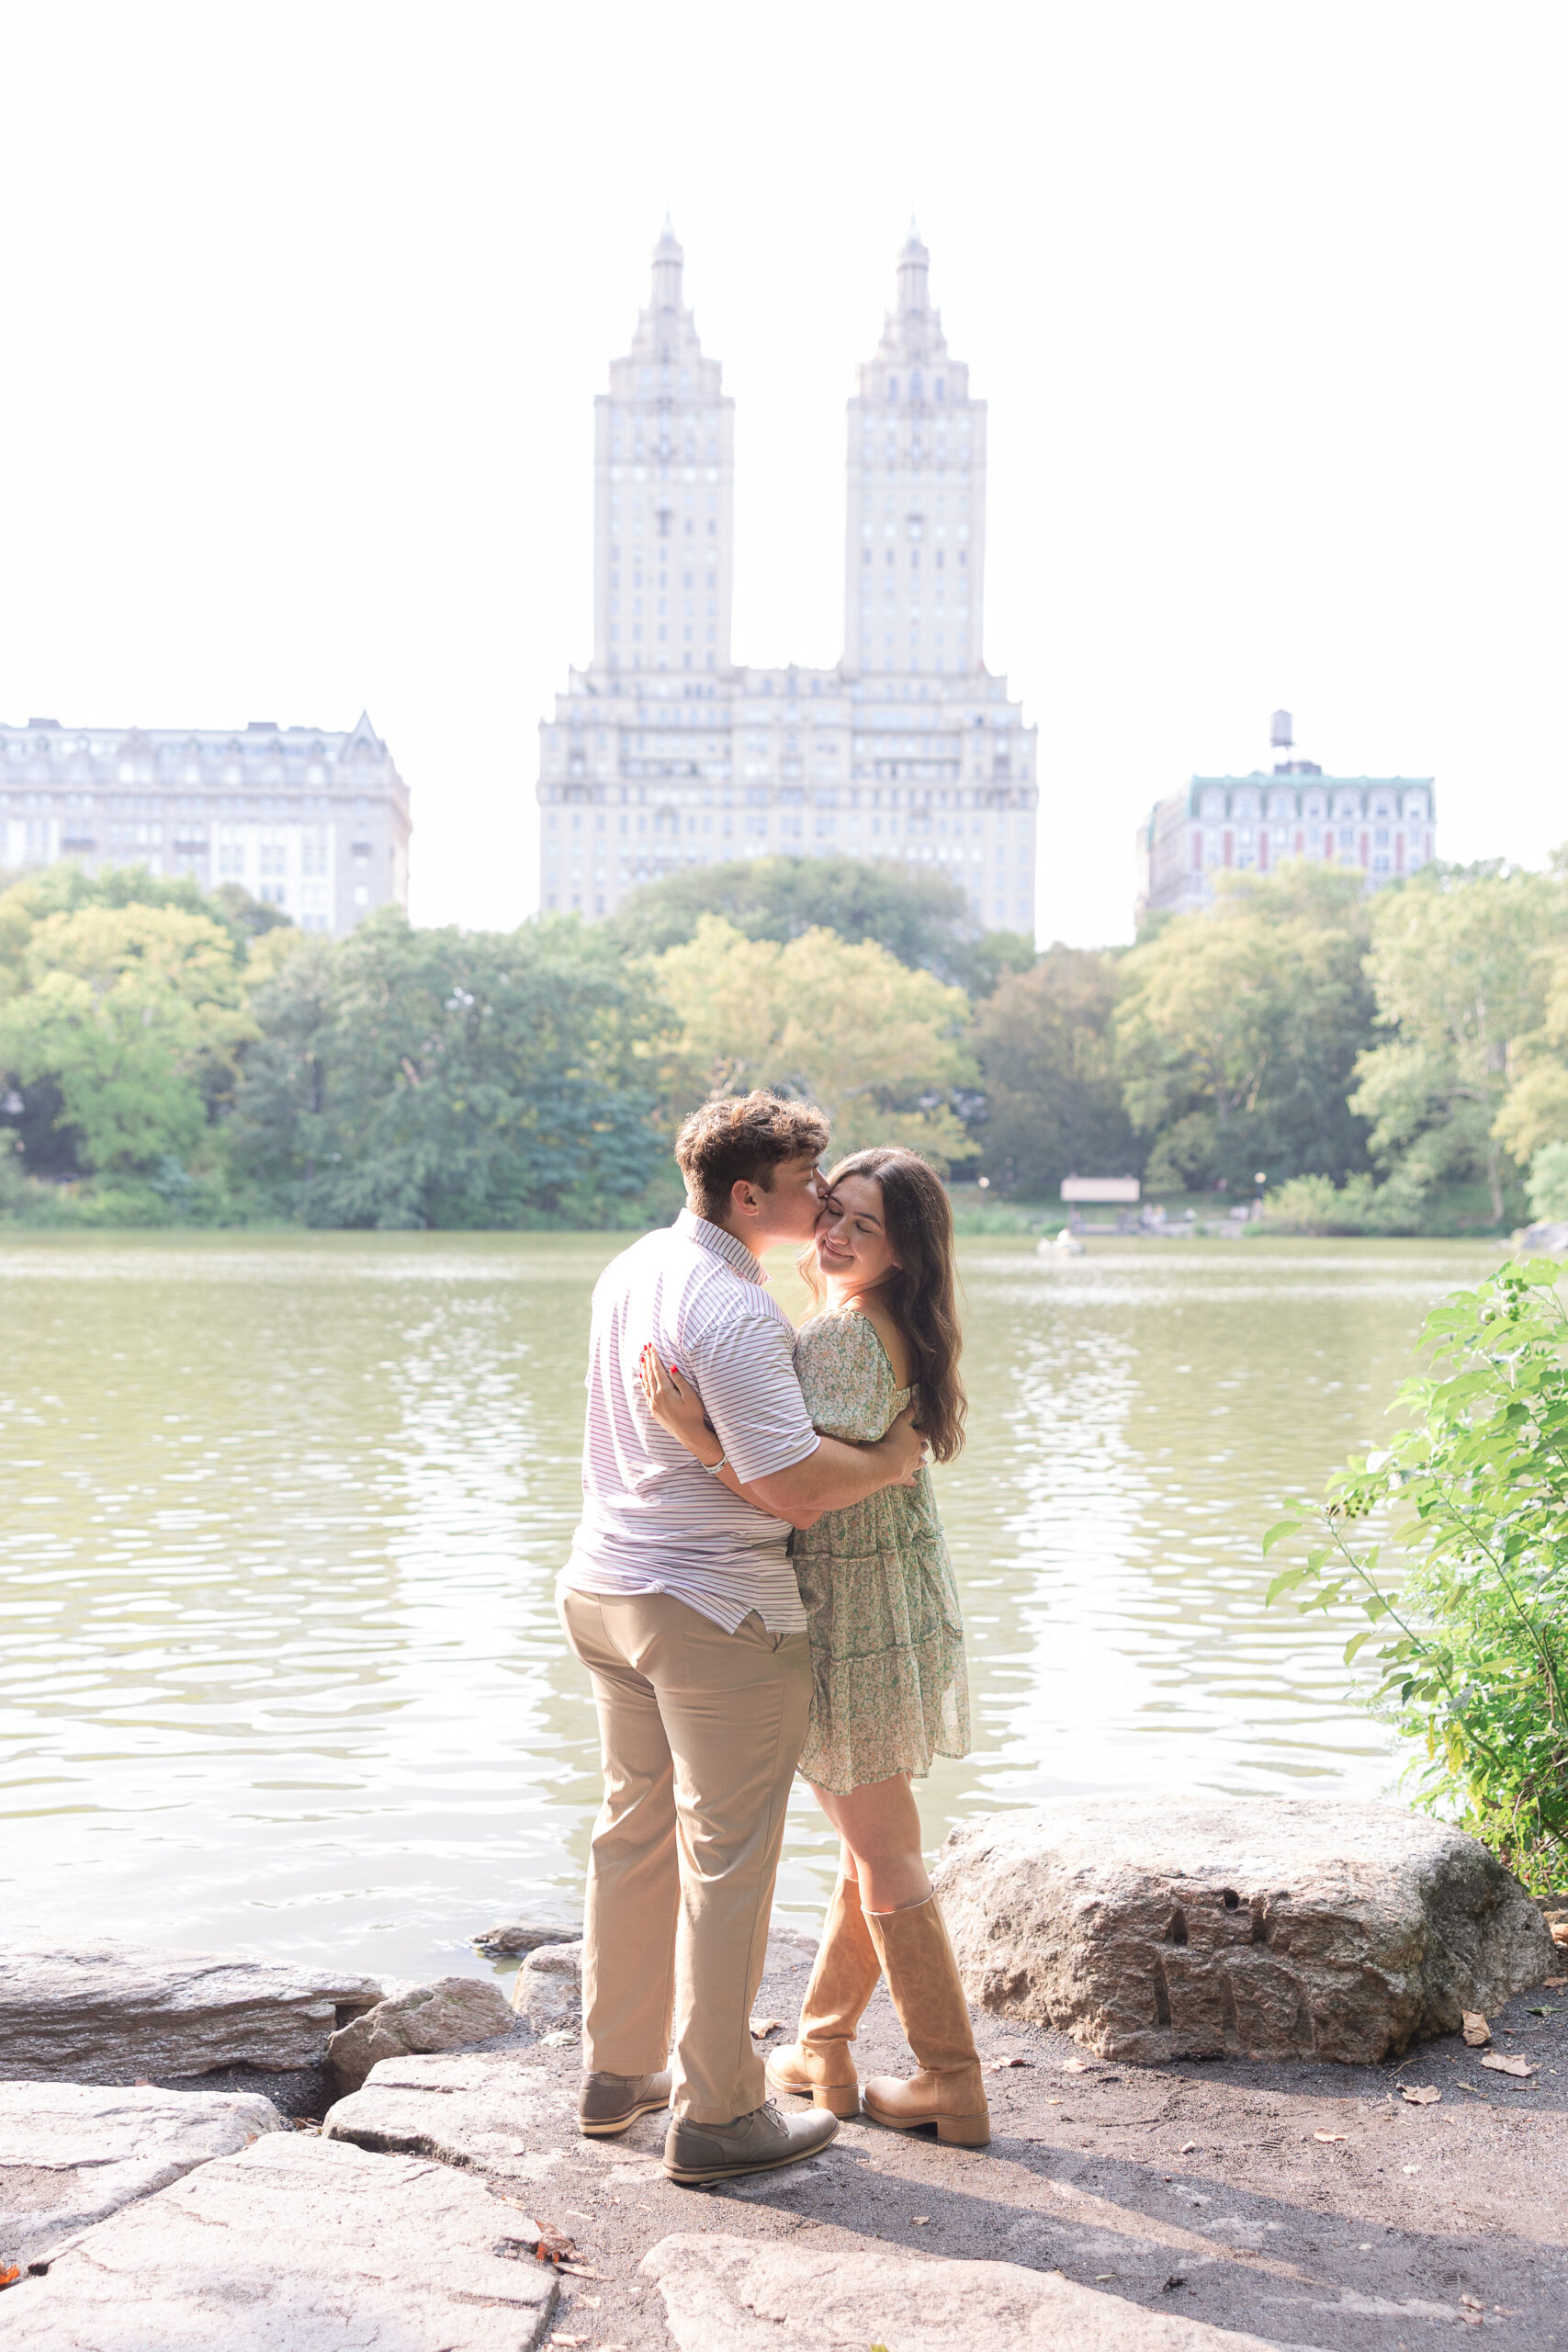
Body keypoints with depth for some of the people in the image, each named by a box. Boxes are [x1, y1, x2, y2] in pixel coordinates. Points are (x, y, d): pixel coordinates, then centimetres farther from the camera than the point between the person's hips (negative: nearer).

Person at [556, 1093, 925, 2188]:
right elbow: (791, 1484, -26)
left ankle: (617, 2070, 31)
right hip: (716, 1608, -9)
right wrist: (896, 1459, -9)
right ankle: (716, 2114, 10)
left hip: (605, 1587, 9)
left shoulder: (633, 1268, 8)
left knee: (636, 1829, 19)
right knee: (726, 1855, 2)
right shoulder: (735, 1315, -22)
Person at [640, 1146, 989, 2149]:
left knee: (884, 1856, 2)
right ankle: (823, 2055, 32)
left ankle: (952, 2086, 12)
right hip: (896, 1609, 10)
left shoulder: (840, 1333, -22)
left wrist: (698, 1434, -34)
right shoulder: (899, 1328, 7)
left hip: (858, 1613, -10)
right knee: (873, 1846, 17)